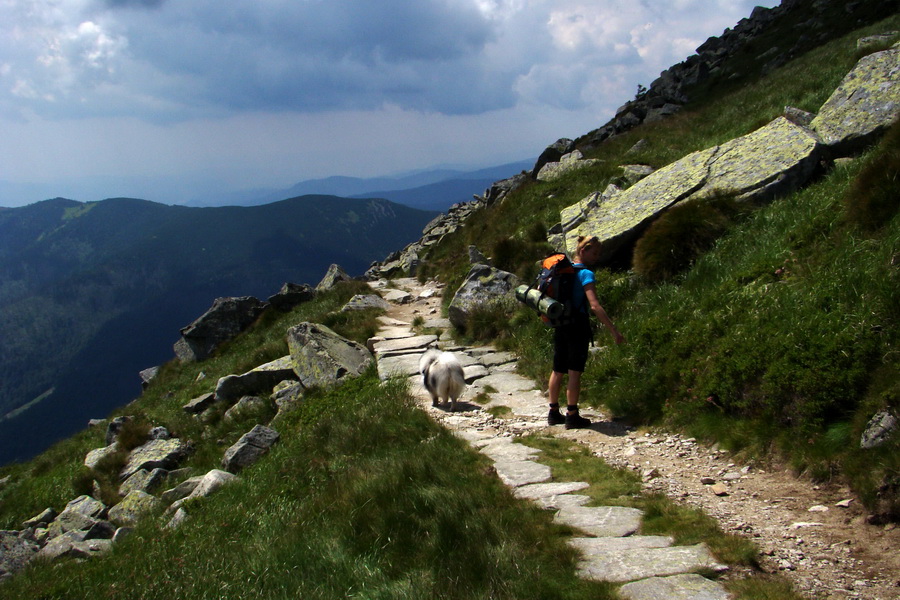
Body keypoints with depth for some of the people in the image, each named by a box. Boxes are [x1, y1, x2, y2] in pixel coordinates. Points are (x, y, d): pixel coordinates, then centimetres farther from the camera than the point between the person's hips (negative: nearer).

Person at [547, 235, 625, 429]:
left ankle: (554, 412, 22)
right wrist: (614, 331, -25)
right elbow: (595, 306, -24)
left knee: (558, 370, 14)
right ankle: (572, 416, 1)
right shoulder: (585, 273, -14)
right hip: (578, 325, -8)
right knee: (575, 372, -3)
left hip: (560, 325, 8)